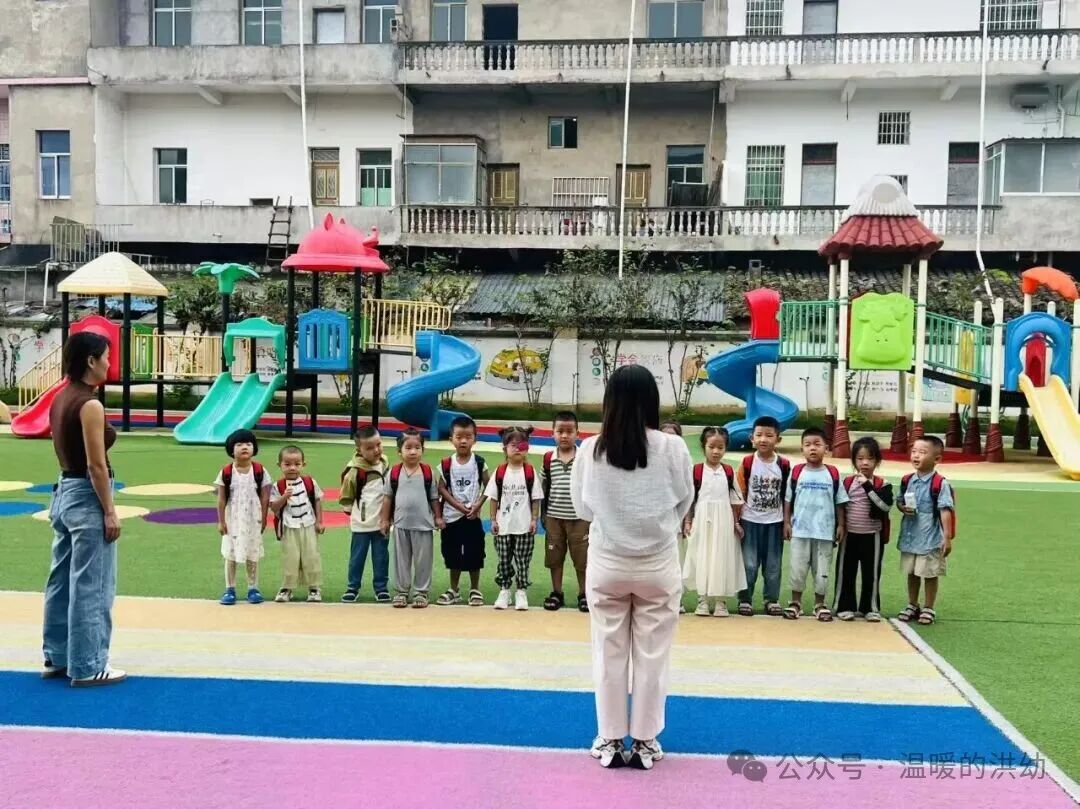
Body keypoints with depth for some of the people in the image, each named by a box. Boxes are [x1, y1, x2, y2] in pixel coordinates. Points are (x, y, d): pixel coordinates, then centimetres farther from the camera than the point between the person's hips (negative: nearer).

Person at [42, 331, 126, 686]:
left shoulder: (60, 400, 9)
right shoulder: (89, 405, -18)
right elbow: (95, 465, -19)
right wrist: (109, 512, -14)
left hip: (63, 494, 9)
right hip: (86, 498, -9)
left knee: (62, 582, 16)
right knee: (90, 587, -1)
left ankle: (56, 658, 26)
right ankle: (87, 667, 6)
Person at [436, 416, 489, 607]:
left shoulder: (479, 462, -4)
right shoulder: (446, 463, -3)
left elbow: (487, 487, -2)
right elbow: (442, 488, -3)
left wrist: (477, 506, -13)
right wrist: (459, 506, -13)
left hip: (473, 516, -1)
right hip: (452, 516, 1)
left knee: (474, 554, 2)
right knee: (453, 555, 9)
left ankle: (475, 590, 16)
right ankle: (454, 590, 22)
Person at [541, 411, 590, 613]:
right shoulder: (549, 458, 1)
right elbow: (545, 488, 9)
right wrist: (544, 513, 8)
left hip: (580, 517, -2)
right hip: (554, 517, 2)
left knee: (582, 558, 5)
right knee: (554, 557, 9)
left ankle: (583, 594, 17)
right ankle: (556, 594, 21)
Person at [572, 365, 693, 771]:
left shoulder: (590, 450, -10)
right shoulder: (672, 448, -12)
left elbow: (582, 507, 1)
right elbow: (684, 502, 1)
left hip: (607, 564, 1)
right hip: (658, 565, -1)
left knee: (608, 654, 12)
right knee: (652, 655, 11)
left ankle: (610, 741, 21)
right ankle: (645, 742, 19)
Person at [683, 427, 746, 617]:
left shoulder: (729, 472, 3)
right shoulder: (696, 470, -3)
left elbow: (734, 500, 7)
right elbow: (690, 498, -1)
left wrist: (736, 523, 4)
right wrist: (687, 521, -4)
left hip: (723, 521, 1)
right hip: (702, 521, -1)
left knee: (722, 557, 4)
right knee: (701, 557, 4)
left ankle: (721, 601, 13)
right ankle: (702, 600, 14)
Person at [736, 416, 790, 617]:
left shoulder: (784, 465, -4)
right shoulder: (747, 463, -7)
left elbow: (786, 496, 3)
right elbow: (740, 495, -2)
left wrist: (787, 522, 4)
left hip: (775, 522, 1)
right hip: (751, 521, -1)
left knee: (773, 565, 9)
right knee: (749, 564, 3)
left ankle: (772, 599, 21)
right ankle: (745, 599, 14)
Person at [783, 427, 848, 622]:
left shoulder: (833, 474, -1)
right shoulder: (796, 472, -1)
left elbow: (839, 502, 5)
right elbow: (788, 500, 5)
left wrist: (840, 525, 1)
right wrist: (786, 522, 0)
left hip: (825, 531, 0)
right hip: (800, 530, 0)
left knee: (822, 570, 8)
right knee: (798, 567, 6)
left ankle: (820, 604, 21)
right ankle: (795, 602, 20)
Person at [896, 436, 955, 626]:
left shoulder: (940, 483, -15)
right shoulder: (907, 480, 2)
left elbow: (945, 510, -17)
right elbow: (899, 501, 16)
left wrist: (947, 537, -20)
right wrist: (904, 508, -8)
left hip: (931, 538, -5)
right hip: (910, 536, 5)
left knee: (930, 574, 6)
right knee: (912, 573, 17)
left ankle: (928, 609, 20)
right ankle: (912, 605, 31)